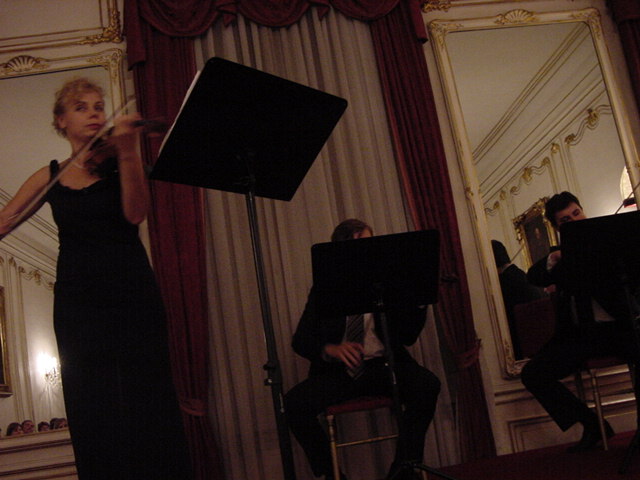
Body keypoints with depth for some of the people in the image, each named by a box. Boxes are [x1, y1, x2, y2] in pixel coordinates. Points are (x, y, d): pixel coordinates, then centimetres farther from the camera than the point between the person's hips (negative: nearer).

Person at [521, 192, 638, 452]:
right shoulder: (561, 254, 16)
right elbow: (534, 278, -1)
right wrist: (554, 259, -19)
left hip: (618, 325, -3)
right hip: (578, 332, 3)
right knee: (532, 374, -14)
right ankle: (592, 425, 3)